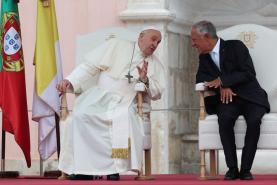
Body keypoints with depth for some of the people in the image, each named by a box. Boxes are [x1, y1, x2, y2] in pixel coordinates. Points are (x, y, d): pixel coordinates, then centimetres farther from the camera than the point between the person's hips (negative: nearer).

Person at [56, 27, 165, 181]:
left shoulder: (156, 65, 17)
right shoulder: (117, 45, 8)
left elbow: (157, 93, 9)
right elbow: (90, 65, 3)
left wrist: (145, 80, -11)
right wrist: (70, 81, -10)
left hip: (129, 103, 1)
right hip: (100, 98, -1)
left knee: (124, 118, -35)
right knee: (80, 115, -30)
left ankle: (114, 168, -31)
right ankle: (82, 167, -23)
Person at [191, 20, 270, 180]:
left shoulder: (236, 47, -5)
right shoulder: (204, 57, 12)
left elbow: (249, 73, -12)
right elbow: (201, 78, 8)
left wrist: (223, 80, -19)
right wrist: (221, 87, -10)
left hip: (250, 97, -3)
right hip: (227, 99, 3)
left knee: (254, 120, -34)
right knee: (225, 118, -32)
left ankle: (245, 169, -26)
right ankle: (232, 168, -27)